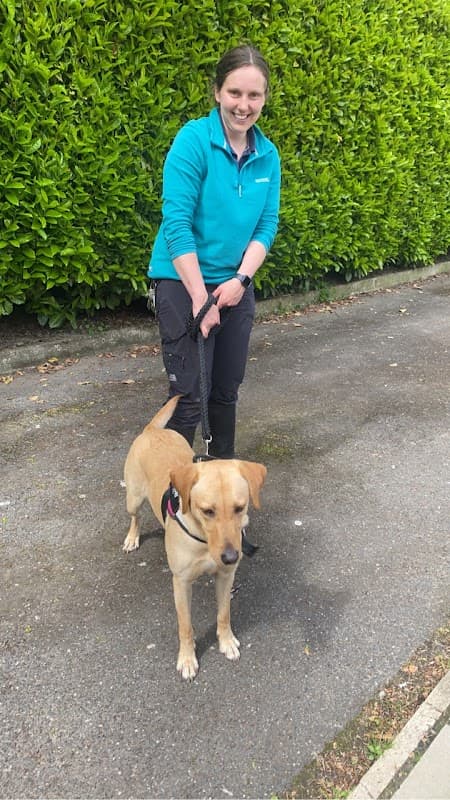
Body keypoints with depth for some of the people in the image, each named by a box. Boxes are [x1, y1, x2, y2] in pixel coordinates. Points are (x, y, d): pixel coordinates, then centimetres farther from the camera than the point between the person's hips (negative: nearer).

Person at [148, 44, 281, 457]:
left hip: (236, 286, 6)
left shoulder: (267, 154, 5)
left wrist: (240, 279, -11)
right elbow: (177, 222, -18)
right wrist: (200, 297, -20)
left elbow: (267, 224, 4)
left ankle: (224, 467, 34)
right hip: (185, 283, -5)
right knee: (190, 395, -6)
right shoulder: (193, 140, -12)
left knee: (227, 389, 15)